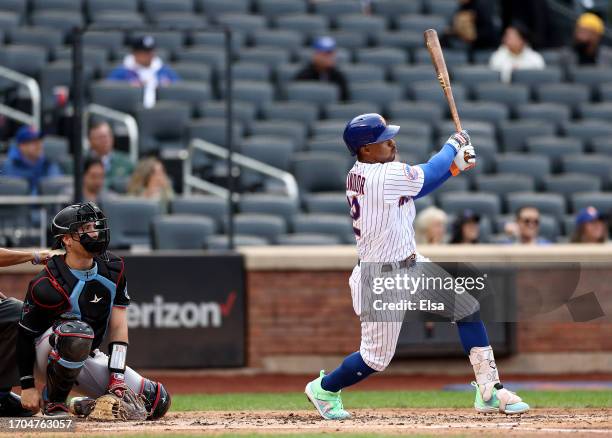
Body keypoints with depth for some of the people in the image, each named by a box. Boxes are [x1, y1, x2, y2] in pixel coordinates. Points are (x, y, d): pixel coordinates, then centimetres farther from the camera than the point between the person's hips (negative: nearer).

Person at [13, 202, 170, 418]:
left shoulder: (113, 269, -4)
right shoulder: (48, 286, -22)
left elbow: (118, 326, -5)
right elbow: (25, 335, -13)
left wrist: (117, 376, -15)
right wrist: (28, 386, -15)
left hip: (88, 359, 6)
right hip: (45, 358, -6)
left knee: (157, 401, -7)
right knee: (77, 333, -42)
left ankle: (81, 406, 10)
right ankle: (53, 401, -18)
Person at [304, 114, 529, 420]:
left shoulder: (359, 175, 3)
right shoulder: (382, 176, -26)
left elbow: (417, 188, 11)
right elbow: (428, 174, -16)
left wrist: (455, 165, 1)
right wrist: (453, 144, 2)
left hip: (411, 266, 10)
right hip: (382, 280, -10)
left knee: (468, 307, 6)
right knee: (377, 357, 1)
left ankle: (489, 391, 11)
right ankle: (323, 389, 28)